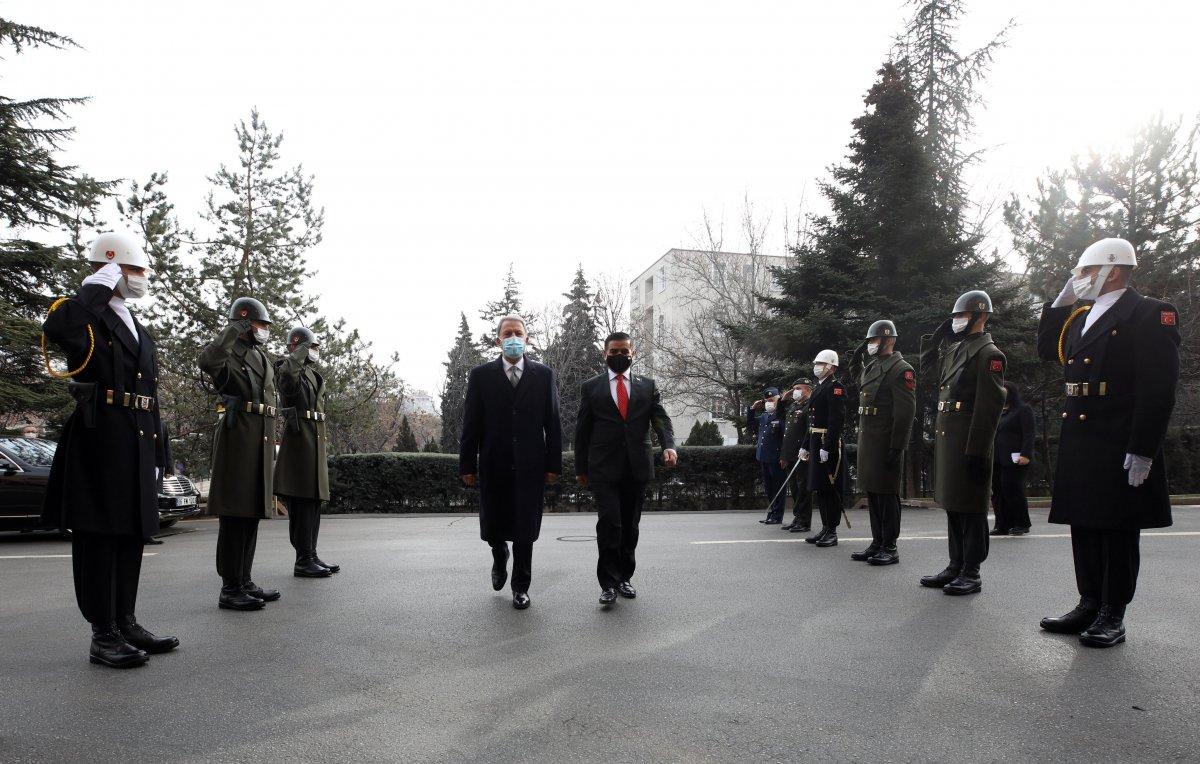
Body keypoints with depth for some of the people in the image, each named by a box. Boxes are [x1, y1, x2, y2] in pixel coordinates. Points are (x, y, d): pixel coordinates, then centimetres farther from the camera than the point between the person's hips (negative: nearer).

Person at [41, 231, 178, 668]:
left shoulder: (141, 332, 20)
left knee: (131, 535, 12)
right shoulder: (87, 317, -3)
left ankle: (126, 624, 23)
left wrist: (156, 455, 17)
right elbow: (57, 328, -31)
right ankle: (103, 636, 7)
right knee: (99, 536, -1)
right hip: (98, 440, -8)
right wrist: (98, 285, -17)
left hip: (138, 445, 8)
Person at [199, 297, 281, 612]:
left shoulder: (264, 358, 22)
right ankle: (230, 589, -2)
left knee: (252, 514, 11)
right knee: (235, 515, -7)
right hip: (238, 436, -9)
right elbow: (207, 361, -30)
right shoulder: (229, 352, -3)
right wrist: (235, 329, -16)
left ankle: (245, 581, 19)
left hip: (262, 441, 9)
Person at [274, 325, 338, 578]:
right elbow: (287, 374, -34)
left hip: (316, 441, 9)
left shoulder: (311, 373, 23)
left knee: (314, 500, 11)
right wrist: (301, 351, -18)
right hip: (299, 437, -9)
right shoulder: (287, 367, -5)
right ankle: (303, 561, -4)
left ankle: (311, 555, 17)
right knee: (301, 502, -8)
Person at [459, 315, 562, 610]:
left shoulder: (543, 374, 4)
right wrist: (467, 465, -2)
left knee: (525, 532, 4)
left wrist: (553, 464, -1)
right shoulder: (481, 375, 3)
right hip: (493, 466, 0)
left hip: (530, 466, 0)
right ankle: (500, 557, 42)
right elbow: (471, 423, 2)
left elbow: (553, 423, 3)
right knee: (492, 528, 8)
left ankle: (521, 586, 22)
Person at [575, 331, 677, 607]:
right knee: (609, 522, -11)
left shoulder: (647, 386, 11)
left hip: (637, 467, 2)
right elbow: (582, 430, 7)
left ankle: (624, 577, 22)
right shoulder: (591, 387, 7)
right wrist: (580, 468, 6)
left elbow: (661, 419, 1)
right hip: (604, 467, -2)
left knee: (630, 525, 9)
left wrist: (668, 445, -19)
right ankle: (608, 583, -2)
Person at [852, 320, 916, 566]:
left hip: (886, 444, -9)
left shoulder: (901, 370, -10)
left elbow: (906, 412, -16)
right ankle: (877, 543, 23)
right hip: (867, 442, 9)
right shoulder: (869, 368, 18)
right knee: (872, 493, 13)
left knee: (887, 495, -2)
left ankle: (890, 548, 7)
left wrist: (896, 448, -20)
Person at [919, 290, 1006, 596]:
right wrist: (938, 335, 15)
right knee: (951, 505, 14)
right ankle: (956, 566, 24)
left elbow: (989, 408, -16)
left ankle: (972, 573, 9)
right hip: (946, 437, 9)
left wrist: (977, 452, -21)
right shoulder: (952, 348, 15)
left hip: (968, 441, -9)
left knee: (970, 508, 0)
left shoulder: (988, 354, -10)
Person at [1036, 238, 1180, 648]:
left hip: (1120, 448, -8)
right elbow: (1047, 349, 19)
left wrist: (1142, 451, -20)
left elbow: (1159, 388, -15)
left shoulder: (1150, 314, -9)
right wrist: (1061, 301, 11)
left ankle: (1112, 616, 13)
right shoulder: (1081, 316, 15)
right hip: (1078, 445, 8)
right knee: (1083, 526, 13)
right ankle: (1090, 605, 24)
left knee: (1118, 529, 2)